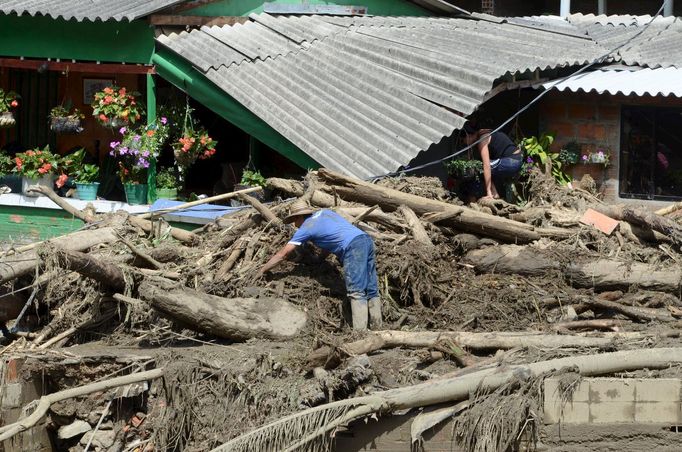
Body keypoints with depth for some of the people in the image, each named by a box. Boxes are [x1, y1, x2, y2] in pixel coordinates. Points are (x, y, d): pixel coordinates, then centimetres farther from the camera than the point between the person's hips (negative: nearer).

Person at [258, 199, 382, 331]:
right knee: (371, 291, 5)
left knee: (356, 292, -13)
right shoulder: (323, 213, 25)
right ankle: (376, 329, 1)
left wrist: (261, 271, 14)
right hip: (367, 241, 8)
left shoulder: (306, 228, 4)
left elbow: (282, 254, 7)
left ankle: (359, 332, -23)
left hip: (354, 247, -8)